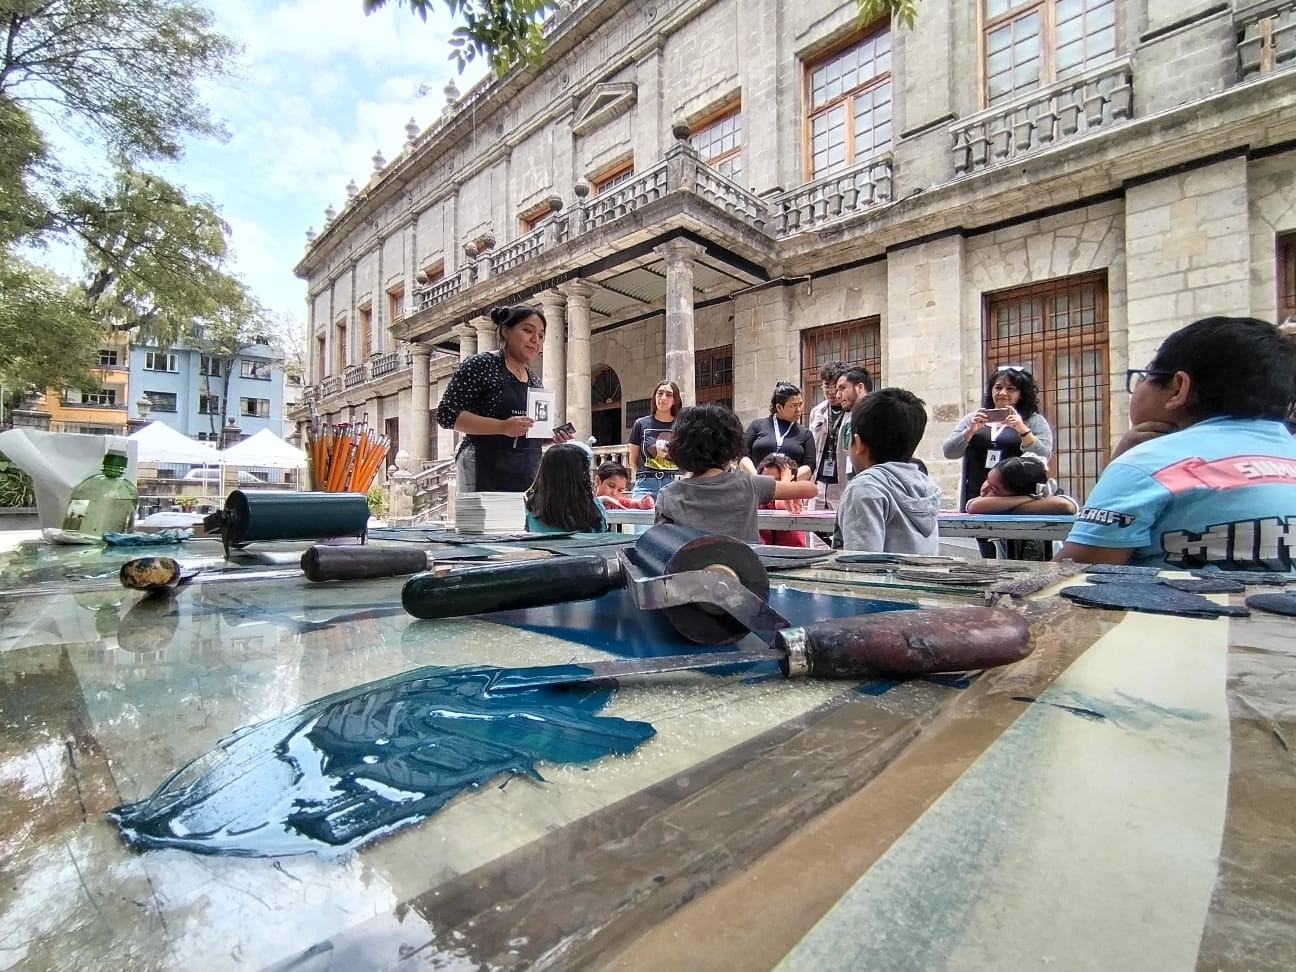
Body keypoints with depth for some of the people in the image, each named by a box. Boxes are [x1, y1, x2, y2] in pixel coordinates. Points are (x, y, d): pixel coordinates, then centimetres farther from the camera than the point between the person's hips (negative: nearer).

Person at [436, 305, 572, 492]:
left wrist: (552, 435, 3)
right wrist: (503, 427, -21)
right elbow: (447, 415, -10)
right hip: (485, 471, -6)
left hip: (527, 475, 6)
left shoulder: (534, 380, 17)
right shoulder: (481, 365, -3)